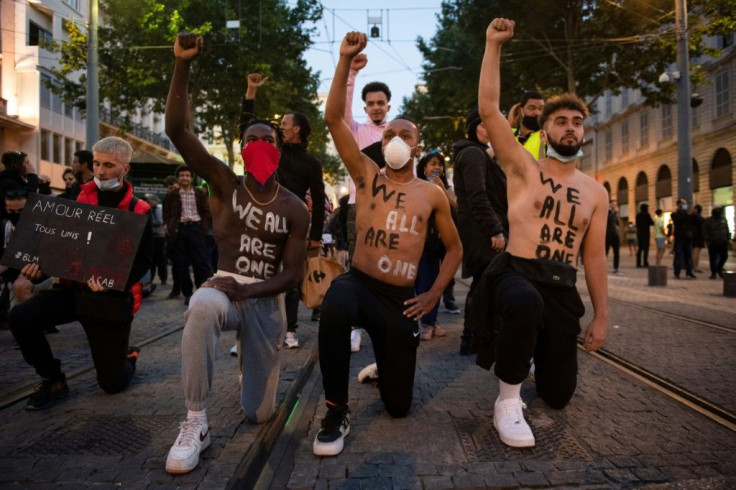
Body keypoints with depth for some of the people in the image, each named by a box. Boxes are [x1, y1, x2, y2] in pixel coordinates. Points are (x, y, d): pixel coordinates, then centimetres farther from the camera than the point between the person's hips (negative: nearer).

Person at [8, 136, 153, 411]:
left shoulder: (138, 211, -7)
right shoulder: (80, 200, 5)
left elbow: (143, 261, -11)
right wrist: (41, 266, -10)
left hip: (112, 298, -4)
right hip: (73, 287, 4)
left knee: (112, 383, -1)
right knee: (20, 318, -23)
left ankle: (128, 357, 38)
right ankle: (54, 381, 2)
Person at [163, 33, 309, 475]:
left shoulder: (295, 209, -1)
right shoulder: (224, 185, -1)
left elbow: (292, 275, -5)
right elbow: (177, 130, -12)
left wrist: (247, 291, -21)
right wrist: (183, 64, -19)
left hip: (268, 302, 2)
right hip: (224, 290, -1)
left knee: (260, 413, 6)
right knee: (202, 306, -43)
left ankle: (256, 362, 43)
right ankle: (196, 423, -27)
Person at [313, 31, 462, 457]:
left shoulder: (433, 194, 6)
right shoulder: (367, 176, 4)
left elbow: (454, 248, 14)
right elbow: (334, 119, -7)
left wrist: (435, 294, 2)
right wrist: (346, 60, -13)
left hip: (401, 299, 2)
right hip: (358, 284, -1)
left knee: (398, 405, 5)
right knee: (335, 307, -42)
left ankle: (383, 363, 43)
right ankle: (337, 413, -21)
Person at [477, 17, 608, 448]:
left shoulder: (596, 192, 11)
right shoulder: (523, 168, 1)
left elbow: (595, 256, 11)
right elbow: (489, 109, -8)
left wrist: (601, 316, 7)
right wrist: (494, 44, -9)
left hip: (563, 288, 4)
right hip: (515, 273, -4)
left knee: (558, 394, 8)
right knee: (526, 302, -44)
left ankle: (527, 351, 44)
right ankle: (508, 400, -21)